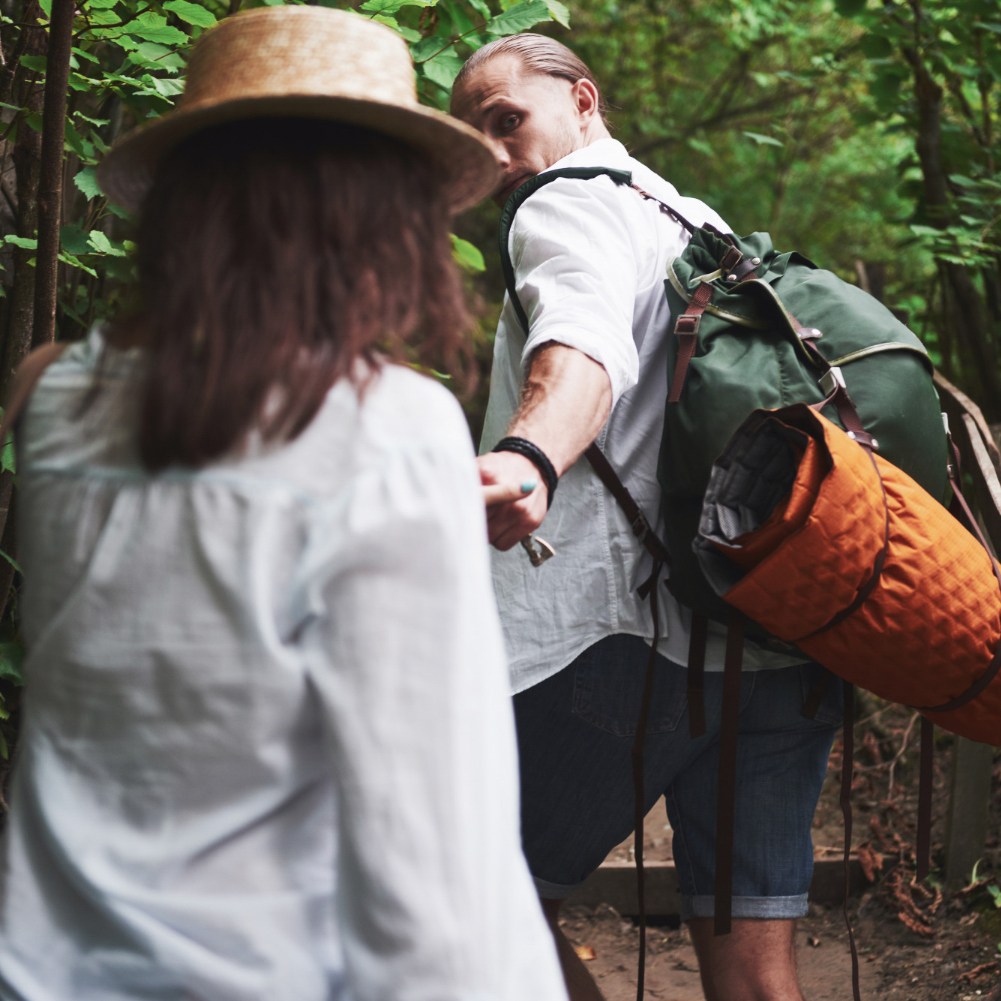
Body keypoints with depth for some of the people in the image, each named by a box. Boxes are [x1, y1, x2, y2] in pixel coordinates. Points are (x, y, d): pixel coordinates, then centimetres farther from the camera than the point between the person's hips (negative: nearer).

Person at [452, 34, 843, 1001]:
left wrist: (530, 457, -44)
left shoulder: (570, 206, -1)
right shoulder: (706, 227, 27)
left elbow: (585, 348, -25)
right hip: (785, 646, 8)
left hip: (637, 631, -8)